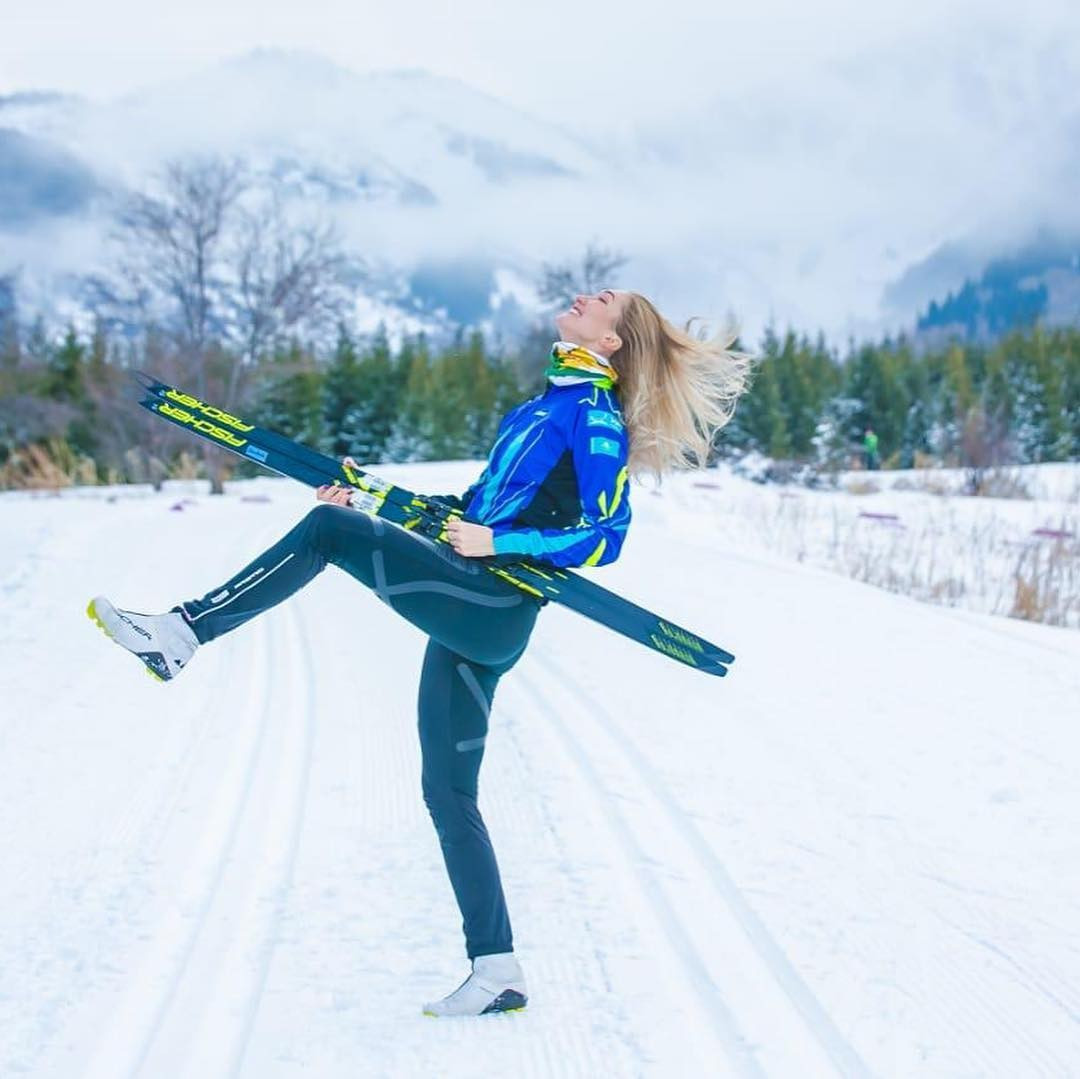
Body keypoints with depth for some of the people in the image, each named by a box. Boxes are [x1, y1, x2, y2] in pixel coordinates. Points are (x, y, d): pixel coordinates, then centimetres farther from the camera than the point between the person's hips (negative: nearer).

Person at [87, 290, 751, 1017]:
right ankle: (497, 971, 10)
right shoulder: (553, 402, 22)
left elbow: (605, 538, -12)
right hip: (472, 616, 9)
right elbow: (492, 499, 27)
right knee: (449, 793, 8)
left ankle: (183, 633, -14)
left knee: (329, 528, -16)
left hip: (490, 606, -9)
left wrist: (499, 542, -20)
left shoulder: (596, 416, -5)